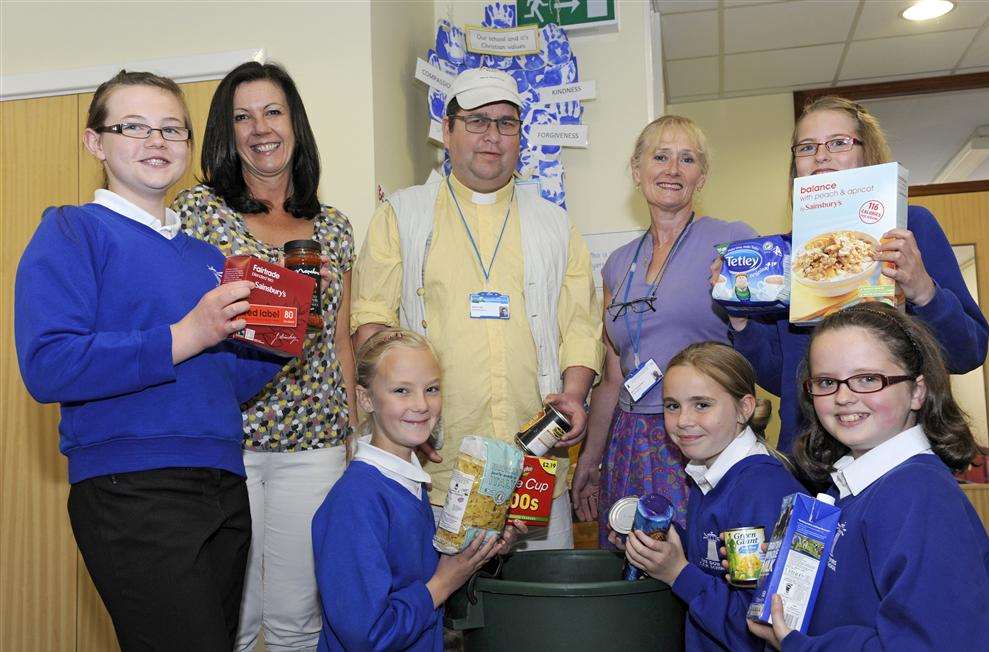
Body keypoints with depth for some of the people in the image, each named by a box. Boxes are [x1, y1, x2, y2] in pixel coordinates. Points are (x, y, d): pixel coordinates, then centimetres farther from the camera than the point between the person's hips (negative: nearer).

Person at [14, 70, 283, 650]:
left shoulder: (206, 253, 18)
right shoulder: (72, 232, -1)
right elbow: (47, 366, -16)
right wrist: (184, 337, -19)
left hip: (223, 487, 7)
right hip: (132, 491, -7)